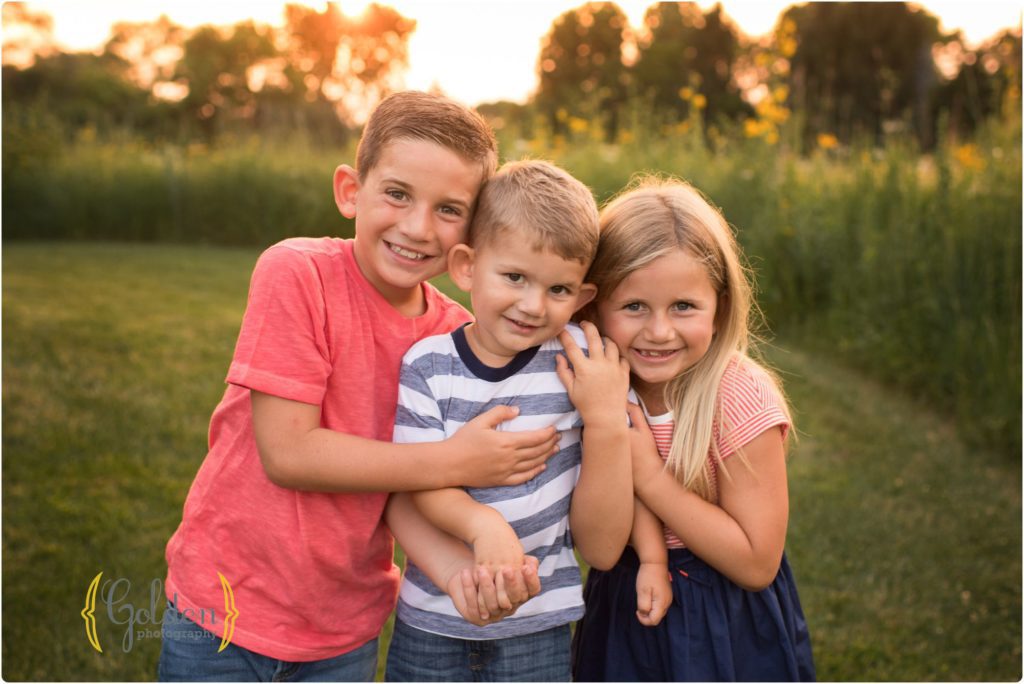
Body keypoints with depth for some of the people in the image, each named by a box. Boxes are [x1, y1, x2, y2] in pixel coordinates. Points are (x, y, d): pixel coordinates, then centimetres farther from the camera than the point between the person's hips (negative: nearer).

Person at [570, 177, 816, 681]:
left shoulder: (742, 399, -24)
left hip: (727, 635, -3)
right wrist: (648, 559, -24)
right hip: (625, 616, 4)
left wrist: (648, 473, -28)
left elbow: (757, 563, -24)